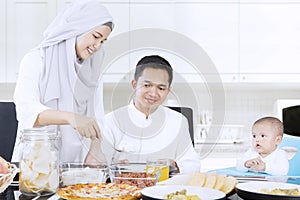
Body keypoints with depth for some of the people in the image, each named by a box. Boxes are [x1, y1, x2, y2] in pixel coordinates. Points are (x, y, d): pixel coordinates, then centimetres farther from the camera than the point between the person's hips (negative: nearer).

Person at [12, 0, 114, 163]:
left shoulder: (92, 71, 12)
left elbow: (96, 119, 6)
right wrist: (70, 117, -32)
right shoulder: (36, 60, -3)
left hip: (75, 160, 4)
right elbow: (26, 108, -18)